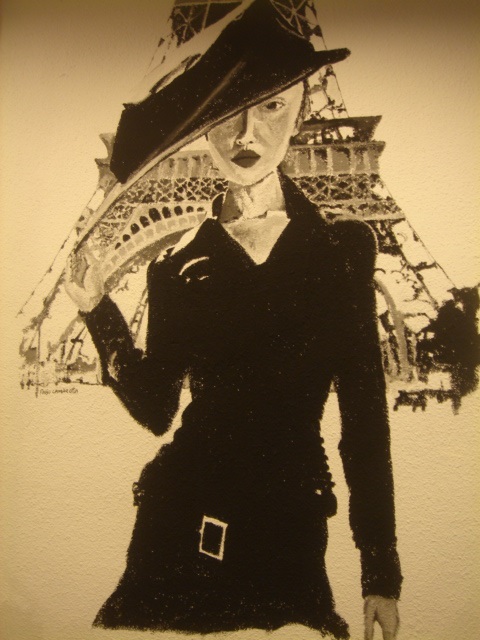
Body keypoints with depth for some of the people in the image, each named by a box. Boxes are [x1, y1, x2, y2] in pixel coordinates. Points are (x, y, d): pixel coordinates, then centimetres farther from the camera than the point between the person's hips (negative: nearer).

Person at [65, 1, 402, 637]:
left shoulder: (344, 246, -4)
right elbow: (155, 407, 1)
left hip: (290, 534, 0)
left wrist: (381, 573, -2)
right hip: (180, 527, 2)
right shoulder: (178, 264, -1)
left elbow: (366, 413, -3)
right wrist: (98, 312, -11)